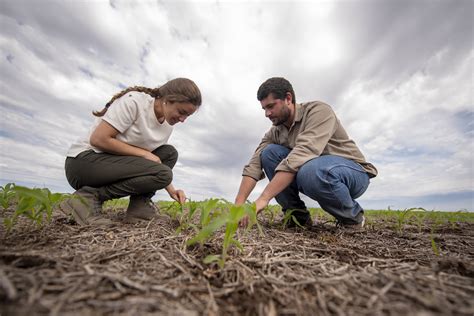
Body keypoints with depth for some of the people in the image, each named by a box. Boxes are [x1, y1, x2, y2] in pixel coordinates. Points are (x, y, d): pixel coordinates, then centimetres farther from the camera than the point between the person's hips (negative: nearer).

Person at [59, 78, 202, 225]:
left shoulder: (167, 125, 3)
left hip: (117, 164, 7)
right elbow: (98, 139, -21)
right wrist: (144, 153, -19)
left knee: (169, 153, -6)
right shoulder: (134, 101, -18)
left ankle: (139, 205, -11)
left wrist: (171, 190, -8)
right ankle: (90, 197, -13)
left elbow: (159, 162, 6)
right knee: (161, 174, -25)